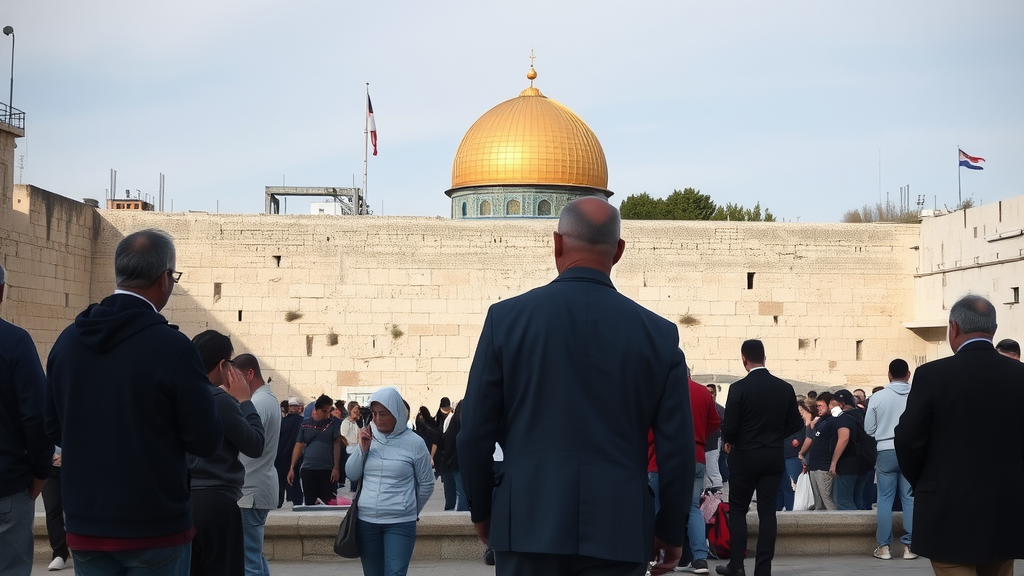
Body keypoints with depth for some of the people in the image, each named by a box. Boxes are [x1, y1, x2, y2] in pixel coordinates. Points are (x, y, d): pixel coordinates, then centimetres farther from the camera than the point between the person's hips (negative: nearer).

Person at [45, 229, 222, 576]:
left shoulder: (67, 340, 0)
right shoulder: (172, 347, -18)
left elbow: (54, 430, 9)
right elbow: (206, 442, -13)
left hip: (84, 526, 5)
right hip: (155, 529, -5)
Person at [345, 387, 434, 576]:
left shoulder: (414, 443, -7)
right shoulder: (368, 437, 4)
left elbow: (426, 484, 3)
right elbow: (351, 474, 6)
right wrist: (362, 449, -8)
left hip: (400, 523, -4)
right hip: (366, 520, 4)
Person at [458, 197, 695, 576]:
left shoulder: (507, 318, -3)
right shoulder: (658, 333, -1)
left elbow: (475, 433, 0)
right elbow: (677, 446, 0)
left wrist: (481, 510, 14)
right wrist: (670, 531, 13)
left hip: (529, 524, -1)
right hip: (619, 531, 1)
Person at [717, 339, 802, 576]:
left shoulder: (739, 388, -14)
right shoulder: (785, 388, 0)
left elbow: (729, 427, -14)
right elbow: (795, 424, 5)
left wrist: (728, 442, 7)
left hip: (744, 457, -3)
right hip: (774, 457, 3)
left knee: (737, 510, 9)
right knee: (767, 511, 5)